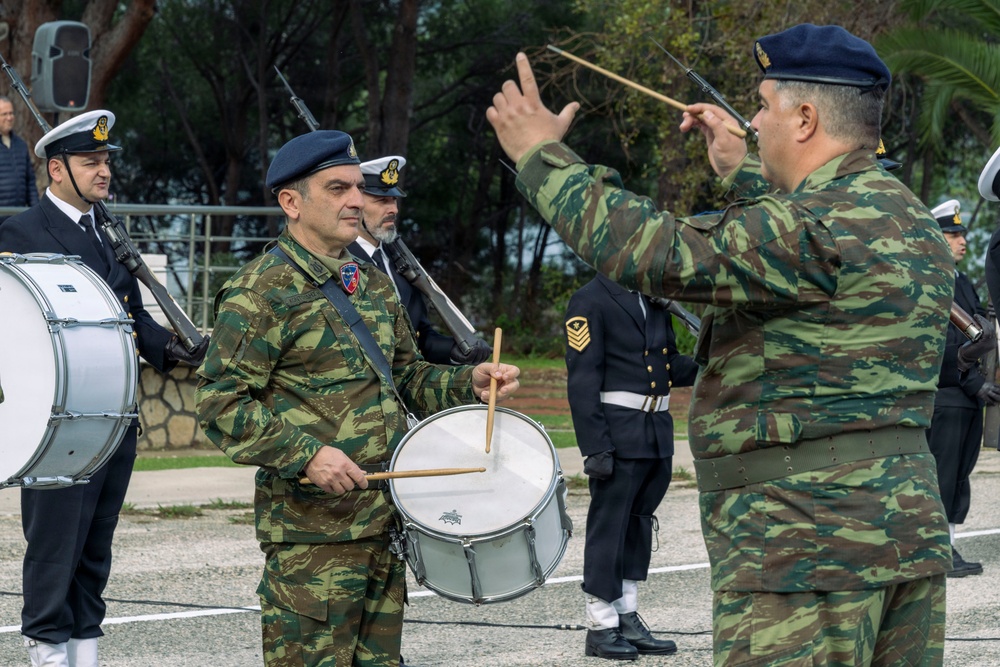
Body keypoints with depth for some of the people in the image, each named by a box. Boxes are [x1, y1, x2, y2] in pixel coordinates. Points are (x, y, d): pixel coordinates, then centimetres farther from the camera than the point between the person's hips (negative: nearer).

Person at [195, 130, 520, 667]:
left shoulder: (374, 286, 15)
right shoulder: (262, 292, -10)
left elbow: (405, 376, 26)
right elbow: (218, 403, -14)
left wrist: (469, 384, 6)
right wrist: (306, 454, -24)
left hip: (385, 519, 8)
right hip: (310, 531, -8)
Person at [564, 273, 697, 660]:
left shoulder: (656, 302, 15)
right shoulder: (590, 301, -8)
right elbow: (582, 379, -13)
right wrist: (594, 447, -18)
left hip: (658, 432, 7)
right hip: (618, 435, -7)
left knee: (639, 526, 12)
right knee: (609, 526, -2)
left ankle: (628, 621, 20)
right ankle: (601, 628, 5)